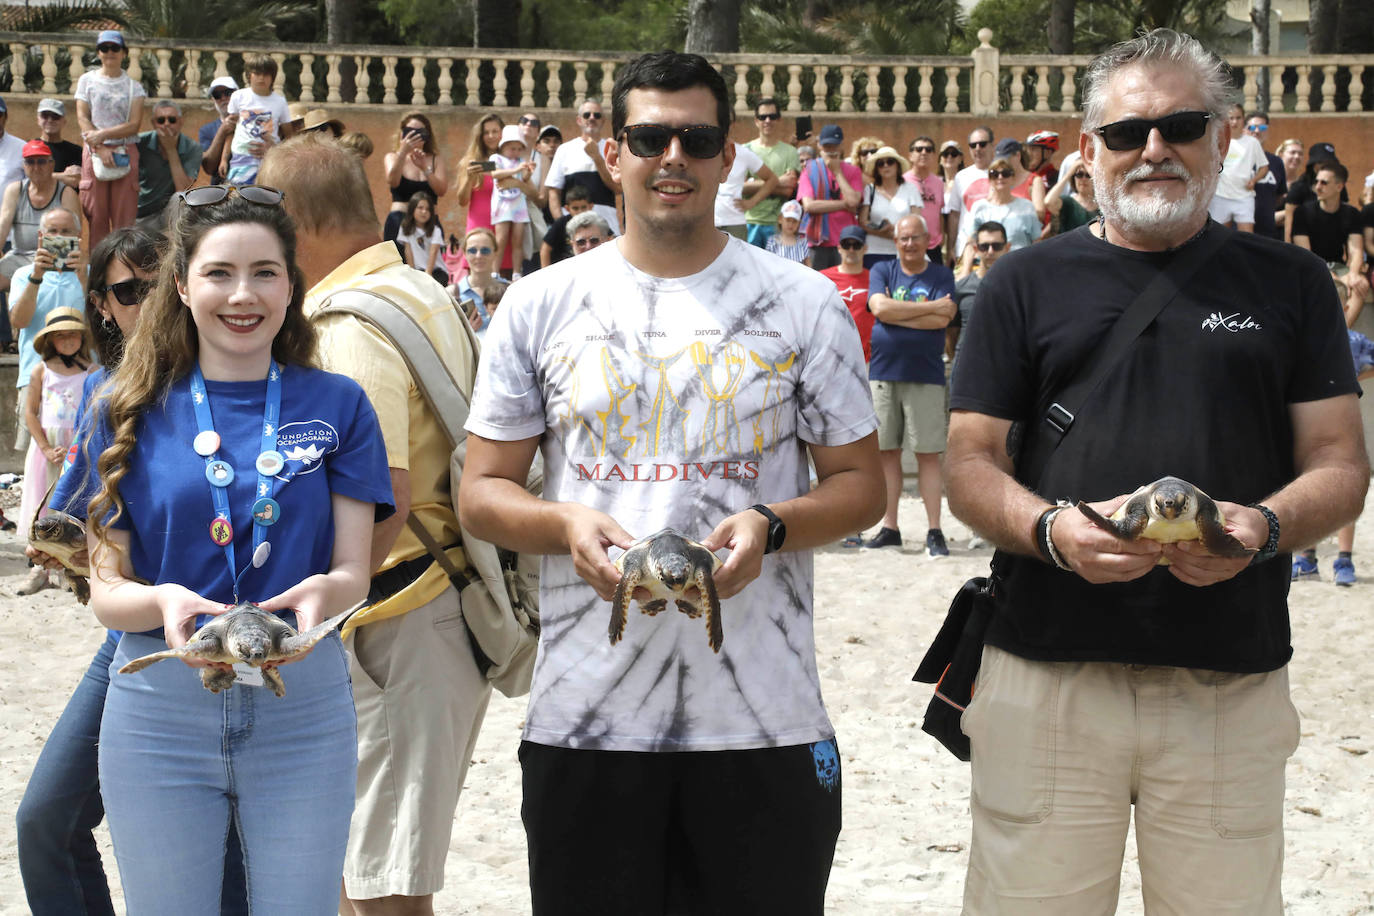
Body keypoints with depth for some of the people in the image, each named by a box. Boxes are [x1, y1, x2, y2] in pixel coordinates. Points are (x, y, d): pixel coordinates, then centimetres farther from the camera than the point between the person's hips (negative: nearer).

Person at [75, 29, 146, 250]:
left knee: (125, 212, -6)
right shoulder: (87, 80, 10)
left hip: (125, 151, 0)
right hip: (94, 151, 0)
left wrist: (103, 134, -13)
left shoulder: (133, 87, 8)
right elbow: (82, 118, 2)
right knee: (96, 213, -3)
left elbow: (134, 124, -1)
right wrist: (100, 149, -10)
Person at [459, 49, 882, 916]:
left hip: (764, 719, 0)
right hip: (585, 715, 1)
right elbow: (482, 492, 9)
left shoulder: (805, 305, 5)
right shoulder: (540, 306, 7)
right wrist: (567, 526, -12)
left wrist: (769, 526, -13)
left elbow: (861, 485, 7)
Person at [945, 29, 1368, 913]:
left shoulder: (1288, 283, 11)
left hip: (1234, 685, 1)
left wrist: (1265, 527, -14)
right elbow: (971, 466, 6)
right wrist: (1050, 529, -15)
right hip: (1048, 672, 0)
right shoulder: (1027, 284, 10)